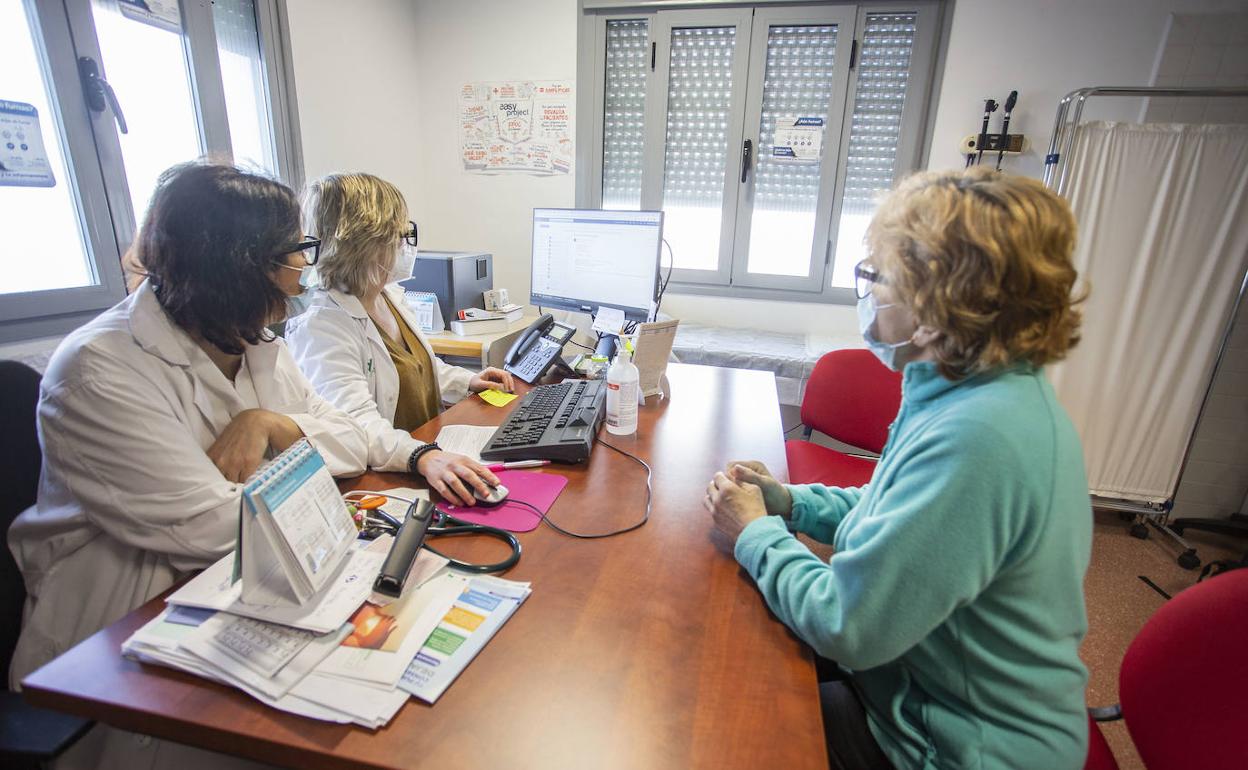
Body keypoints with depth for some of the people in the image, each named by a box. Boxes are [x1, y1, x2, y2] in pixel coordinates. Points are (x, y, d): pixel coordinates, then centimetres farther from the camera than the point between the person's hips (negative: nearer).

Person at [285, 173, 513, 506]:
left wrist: (467, 381, 13)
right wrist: (423, 457, -49)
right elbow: (354, 423, -34)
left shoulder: (388, 296, 9)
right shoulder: (321, 327, -20)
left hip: (431, 446, 8)